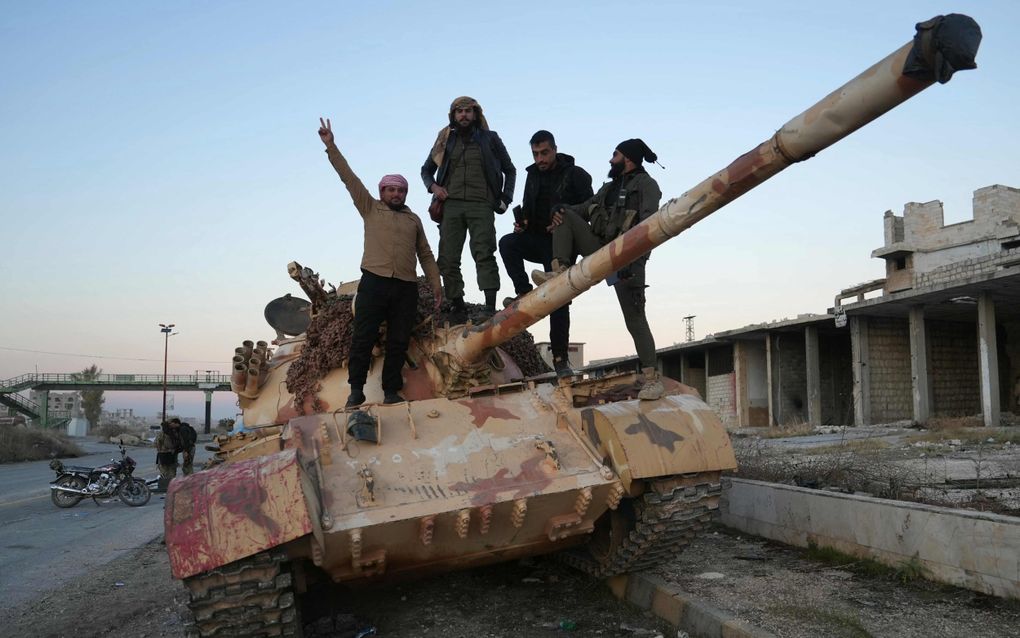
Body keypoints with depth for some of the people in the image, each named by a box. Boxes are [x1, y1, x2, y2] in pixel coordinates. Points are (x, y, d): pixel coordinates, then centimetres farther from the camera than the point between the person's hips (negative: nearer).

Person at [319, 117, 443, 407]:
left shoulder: (414, 219, 21)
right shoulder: (370, 209, 13)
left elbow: (426, 254, 20)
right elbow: (349, 177, 7)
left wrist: (436, 284, 12)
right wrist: (331, 146, 0)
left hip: (406, 287, 3)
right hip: (374, 282, -2)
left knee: (398, 342, 2)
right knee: (363, 337, -6)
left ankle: (391, 391, 8)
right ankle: (356, 389, 1)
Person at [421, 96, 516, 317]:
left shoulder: (490, 139, 13)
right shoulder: (445, 140, 17)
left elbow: (510, 170, 20)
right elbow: (426, 169, 26)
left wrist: (505, 199, 8)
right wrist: (433, 186, 4)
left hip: (481, 205, -2)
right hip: (451, 205, 3)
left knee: (484, 255, -15)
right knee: (448, 258, -5)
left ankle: (490, 307, -20)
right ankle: (457, 306, 0)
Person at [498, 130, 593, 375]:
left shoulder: (575, 174, -4)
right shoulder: (533, 175, 12)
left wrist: (566, 219, -25)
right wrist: (522, 222, -1)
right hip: (536, 239, 4)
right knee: (507, 243, -28)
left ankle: (560, 358, 2)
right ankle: (525, 294, -21)